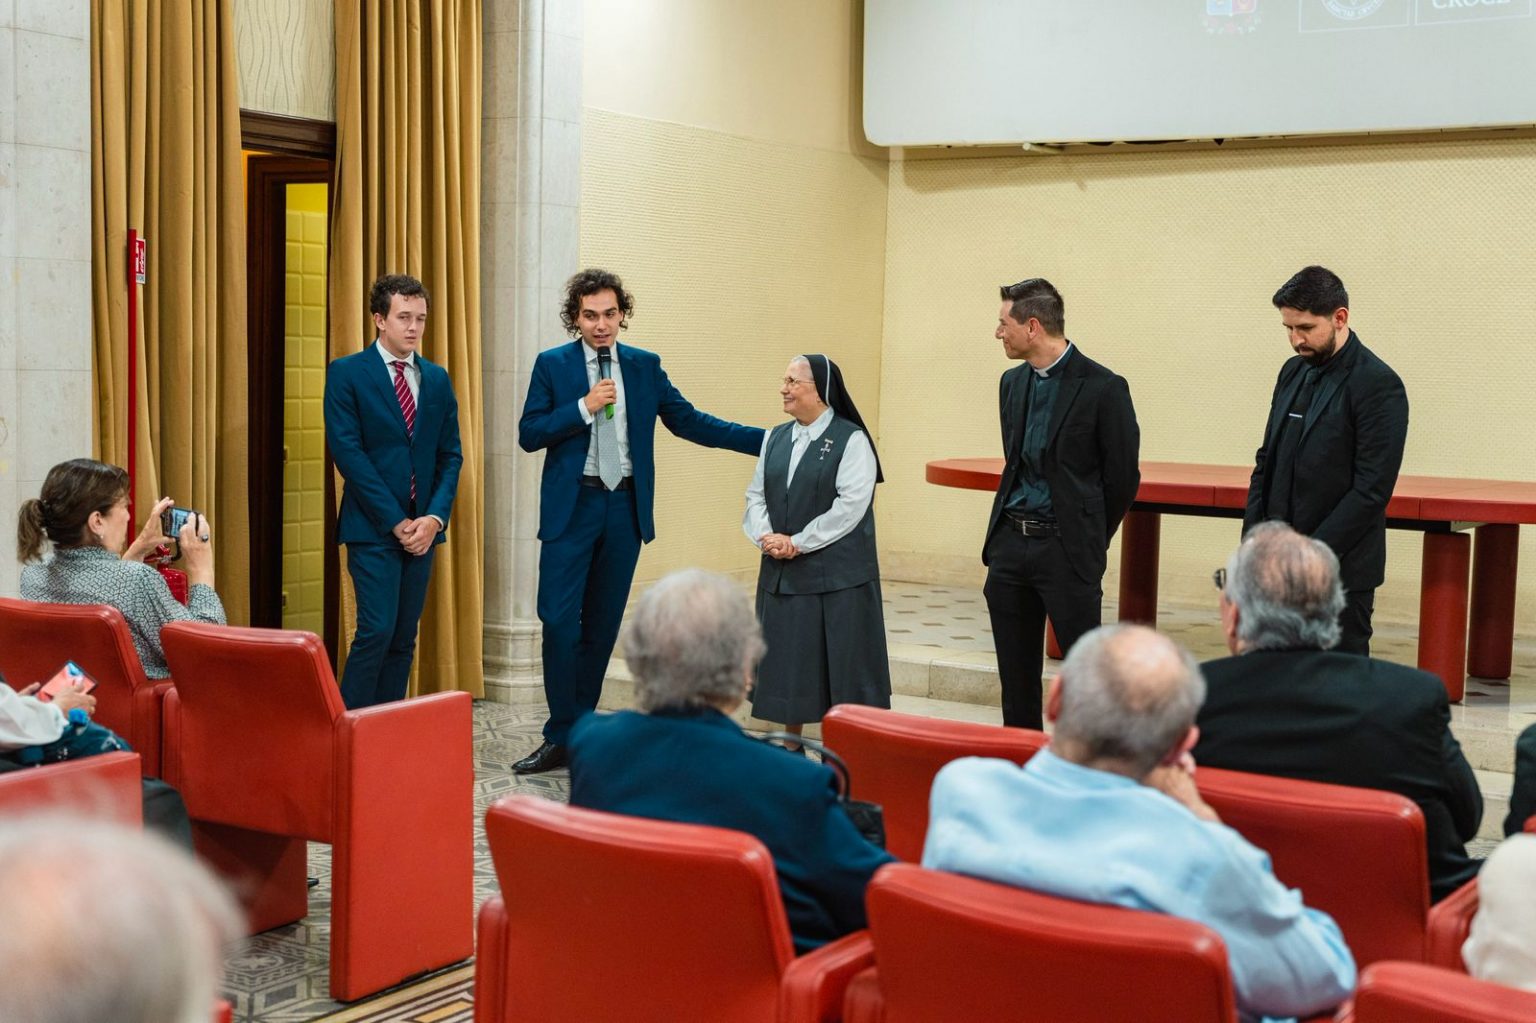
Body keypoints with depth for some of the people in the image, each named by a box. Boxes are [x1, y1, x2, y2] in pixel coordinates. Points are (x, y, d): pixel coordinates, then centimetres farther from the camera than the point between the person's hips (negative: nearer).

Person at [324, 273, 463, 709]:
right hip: (373, 526, -5)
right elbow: (348, 452, -10)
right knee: (377, 631, -12)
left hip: (422, 528, 5)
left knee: (404, 639, 6)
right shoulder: (347, 373, -3)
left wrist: (435, 516, -6)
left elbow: (450, 455, 10)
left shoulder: (437, 379, 12)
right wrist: (395, 521, -13)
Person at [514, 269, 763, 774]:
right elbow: (528, 434, -4)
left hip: (626, 507, 3)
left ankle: (579, 729, 20)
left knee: (603, 623, 8)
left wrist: (765, 439, 2)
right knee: (559, 619, -8)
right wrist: (584, 408, -17)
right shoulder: (552, 365, 1)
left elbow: (688, 421, 9)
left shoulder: (645, 366, 8)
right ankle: (562, 737, 0)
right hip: (571, 506, -3)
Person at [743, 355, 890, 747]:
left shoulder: (851, 440, -8)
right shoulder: (775, 438, 12)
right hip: (781, 574, 6)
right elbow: (756, 495, 10)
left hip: (837, 576, -6)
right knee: (787, 662, 11)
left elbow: (850, 506, -15)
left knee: (839, 664, -1)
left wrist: (798, 543, -16)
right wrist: (767, 536, -10)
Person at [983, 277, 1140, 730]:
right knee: (1016, 676, 11)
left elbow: (1122, 478, -5)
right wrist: (1010, 530, 15)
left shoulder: (1103, 388, -10)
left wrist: (1088, 541, 3)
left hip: (1066, 549, -6)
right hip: (1009, 542, 7)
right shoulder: (1012, 383, 10)